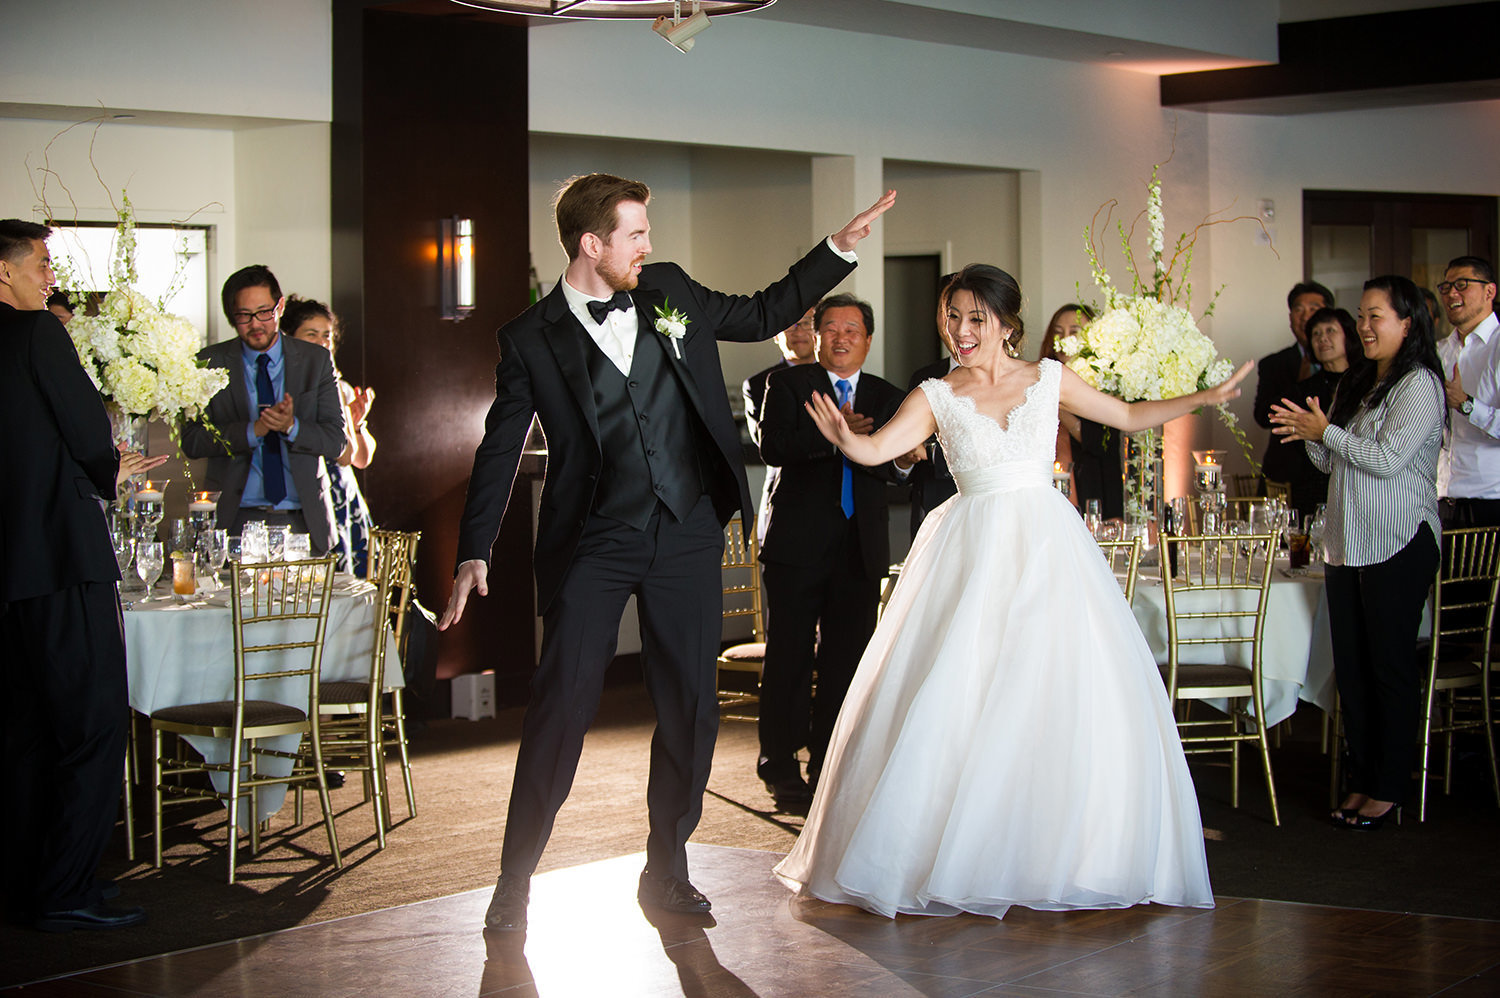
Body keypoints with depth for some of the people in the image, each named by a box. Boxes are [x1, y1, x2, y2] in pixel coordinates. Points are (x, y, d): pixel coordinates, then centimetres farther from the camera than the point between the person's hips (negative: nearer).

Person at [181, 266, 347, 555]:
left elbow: (336, 441, 2)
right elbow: (191, 441, -3)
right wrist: (253, 430, -17)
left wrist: (292, 427, -17)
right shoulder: (210, 363, 5)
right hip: (235, 519, -1)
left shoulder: (316, 360, 7)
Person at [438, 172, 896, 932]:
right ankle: (515, 881, 3)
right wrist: (473, 554, -6)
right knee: (562, 701, -9)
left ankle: (666, 870, 20)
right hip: (593, 542, -4)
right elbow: (500, 448, 0)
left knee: (690, 706, 7)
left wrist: (841, 247, 15)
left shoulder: (669, 292, 7)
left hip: (686, 534, 4)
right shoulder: (532, 338, -4)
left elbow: (763, 313, 20)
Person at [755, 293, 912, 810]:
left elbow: (896, 466, 0)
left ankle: (830, 768, 16)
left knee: (846, 660, 6)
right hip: (798, 542, -3)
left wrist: (907, 457, -24)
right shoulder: (788, 384, 4)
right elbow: (773, 446, -13)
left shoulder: (888, 398, 13)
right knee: (790, 656, 0)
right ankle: (782, 770, 10)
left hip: (860, 548, 3)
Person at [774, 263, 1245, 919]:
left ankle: (1057, 855, 11)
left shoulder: (1048, 378, 7)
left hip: (1045, 545, 1)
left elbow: (1128, 416, 18)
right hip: (972, 555, -1)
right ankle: (953, 850, 6)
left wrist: (1204, 399, 12)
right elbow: (876, 449, -10)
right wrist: (845, 438, -31)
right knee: (950, 698, -7)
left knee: (1066, 696, -3)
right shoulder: (937, 396, 3)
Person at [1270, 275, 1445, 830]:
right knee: (1351, 665, 8)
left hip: (1399, 545, -8)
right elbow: (1332, 463, 19)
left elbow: (1387, 458, -17)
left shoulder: (1419, 384, -8)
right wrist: (1310, 436, 0)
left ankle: (1390, 788, 5)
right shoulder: (1356, 385, 17)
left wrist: (1327, 432, -10)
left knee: (1391, 664, -2)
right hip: (1349, 544, 8)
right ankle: (1362, 780, 16)